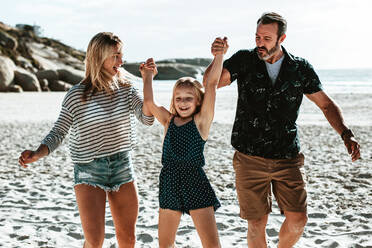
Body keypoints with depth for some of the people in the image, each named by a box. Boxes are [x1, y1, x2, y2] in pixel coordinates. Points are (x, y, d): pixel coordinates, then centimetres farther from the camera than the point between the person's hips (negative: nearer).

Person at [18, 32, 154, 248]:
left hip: (123, 167, 4)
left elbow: (147, 119, -11)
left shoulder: (125, 88, 0)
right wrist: (37, 154, -24)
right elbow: (58, 133, -7)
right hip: (89, 171, -4)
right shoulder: (77, 96, -10)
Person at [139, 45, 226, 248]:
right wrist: (148, 76, 11)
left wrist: (219, 55, -13)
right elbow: (149, 102, 4)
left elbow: (212, 83, -9)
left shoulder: (201, 120, -2)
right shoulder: (169, 121, 10)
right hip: (169, 184, 4)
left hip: (195, 183, -4)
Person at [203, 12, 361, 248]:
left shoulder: (300, 68, 1)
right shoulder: (244, 60, -2)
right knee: (257, 223, 3)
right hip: (250, 158, -1)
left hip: (288, 158, 1)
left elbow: (326, 104, 7)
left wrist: (347, 135, -8)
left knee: (298, 219, -1)